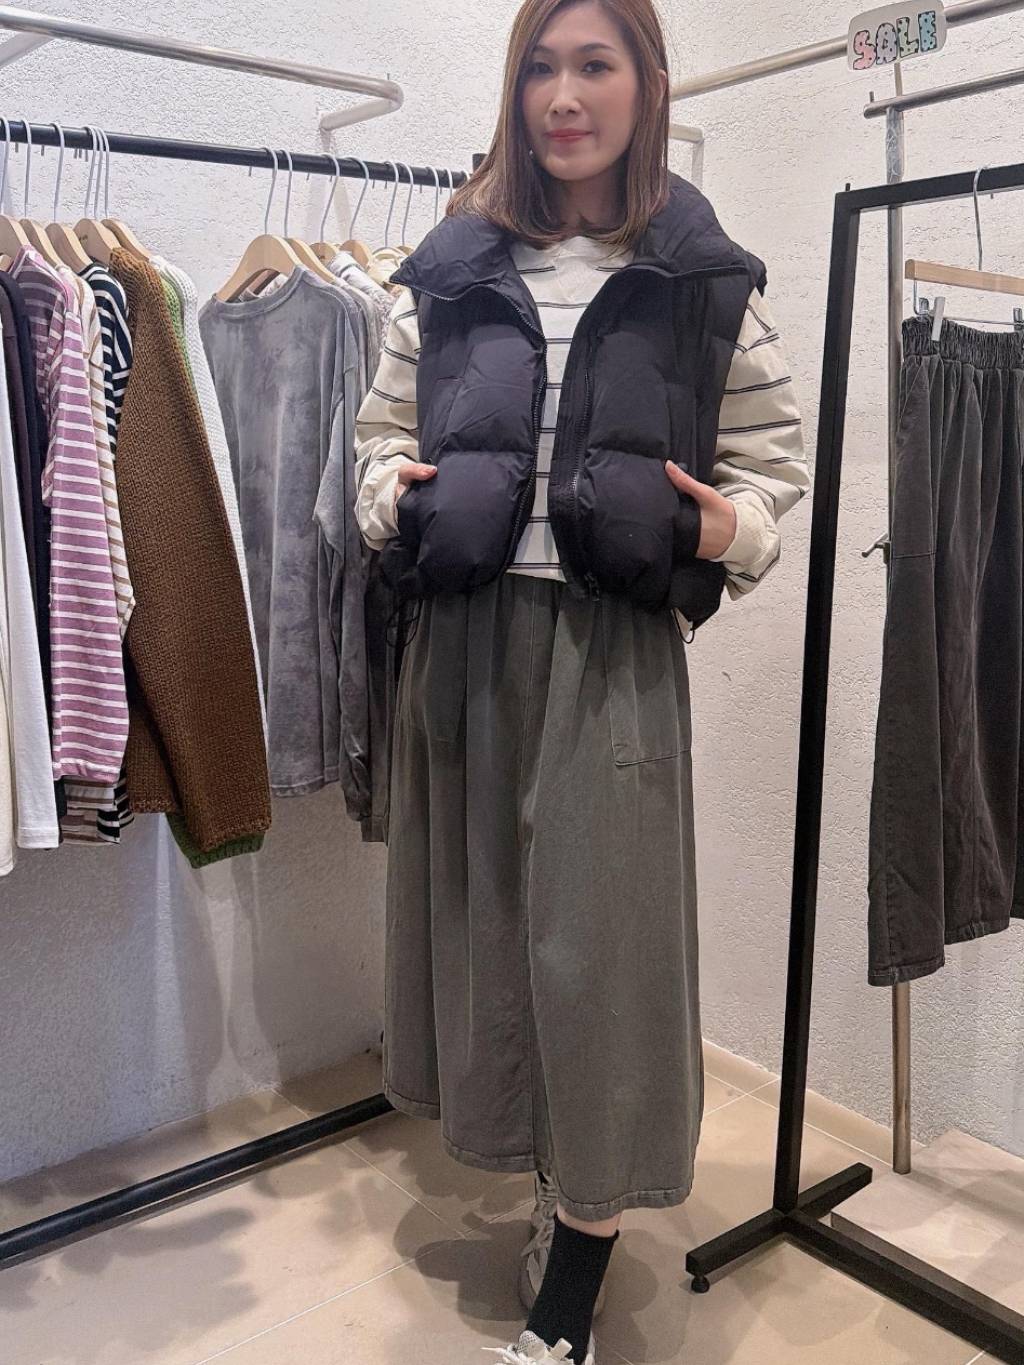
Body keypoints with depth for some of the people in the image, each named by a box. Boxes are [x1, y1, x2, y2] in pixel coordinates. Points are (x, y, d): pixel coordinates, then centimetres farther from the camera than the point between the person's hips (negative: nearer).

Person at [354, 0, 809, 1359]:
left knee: (596, 936, -2)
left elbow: (770, 456, 9)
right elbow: (384, 426, 18)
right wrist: (394, 495, -3)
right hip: (466, 634, 3)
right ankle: (559, 1182, 36)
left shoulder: (705, 280, 5)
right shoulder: (449, 272, 10)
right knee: (483, 913, 11)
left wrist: (729, 531, -11)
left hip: (615, 647, -3)